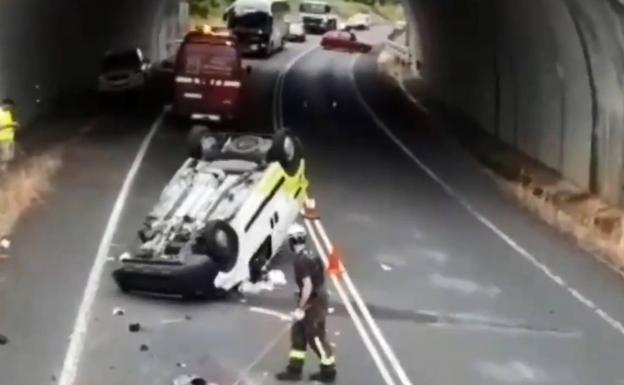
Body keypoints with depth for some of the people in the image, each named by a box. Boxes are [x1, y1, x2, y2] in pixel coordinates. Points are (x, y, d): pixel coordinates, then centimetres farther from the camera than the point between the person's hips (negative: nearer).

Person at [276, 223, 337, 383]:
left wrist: (300, 309, -21)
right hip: (317, 298, 10)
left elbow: (308, 286, -27)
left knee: (316, 338, 4)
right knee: (298, 333, 16)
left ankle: (329, 371, 17)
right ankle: (294, 370, 22)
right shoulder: (309, 255, 7)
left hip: (313, 302, -10)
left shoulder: (301, 260, -23)